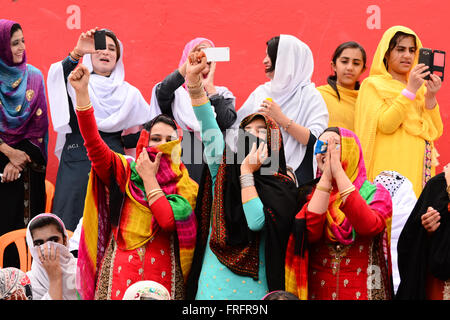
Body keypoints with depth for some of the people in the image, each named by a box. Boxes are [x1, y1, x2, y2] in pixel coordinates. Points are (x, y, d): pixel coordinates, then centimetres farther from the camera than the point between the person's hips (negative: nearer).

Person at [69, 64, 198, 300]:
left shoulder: (186, 187, 7)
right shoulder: (125, 171, 9)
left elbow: (169, 221, -12)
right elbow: (93, 143, -5)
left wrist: (149, 178, -4)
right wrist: (82, 92, -13)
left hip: (162, 276, 0)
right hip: (119, 271, 0)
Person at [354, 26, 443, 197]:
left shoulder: (420, 87, 19)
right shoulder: (373, 85, 4)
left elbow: (436, 132, 9)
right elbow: (385, 125, -13)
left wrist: (430, 97, -4)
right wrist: (410, 90, -14)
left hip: (419, 169, 5)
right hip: (391, 170, -5)